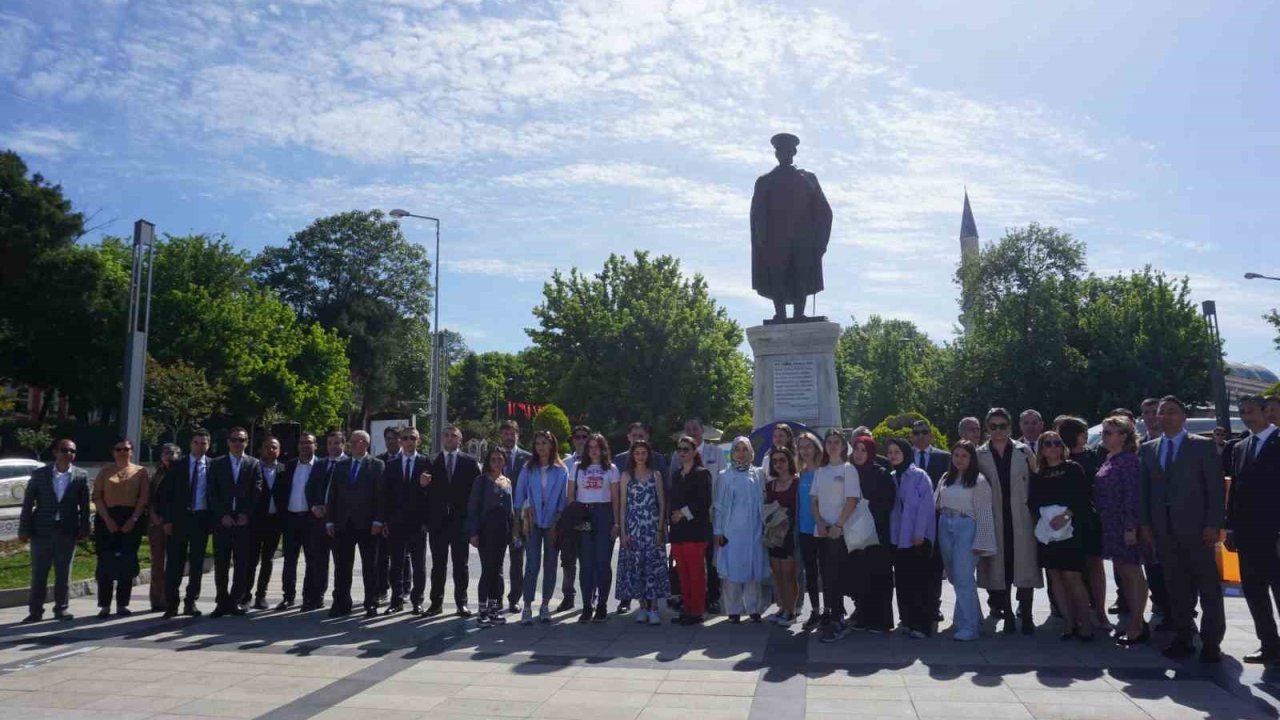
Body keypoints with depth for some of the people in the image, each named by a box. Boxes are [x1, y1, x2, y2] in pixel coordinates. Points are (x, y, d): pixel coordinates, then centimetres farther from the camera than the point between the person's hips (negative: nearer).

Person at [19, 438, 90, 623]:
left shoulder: (81, 476, 0)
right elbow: (28, 503, 1)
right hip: (41, 531, 0)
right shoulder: (39, 474, 0)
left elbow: (85, 506, 2)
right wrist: (24, 529, -3)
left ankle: (61, 608, 16)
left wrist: (84, 530, -2)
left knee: (63, 573, 7)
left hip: (67, 532, 0)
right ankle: (35, 610, 12)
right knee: (38, 573, 5)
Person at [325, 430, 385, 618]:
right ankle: (341, 604, 12)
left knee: (370, 567, 3)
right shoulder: (341, 466, 13)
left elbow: (380, 495, -5)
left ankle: (371, 605, 9)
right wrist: (329, 521, 4)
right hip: (343, 524, 4)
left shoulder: (377, 466, 1)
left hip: (367, 524, -4)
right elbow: (332, 495, 11)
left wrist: (377, 521, -12)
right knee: (342, 567, 5)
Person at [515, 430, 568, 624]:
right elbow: (520, 494, 6)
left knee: (550, 565, 6)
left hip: (552, 523, 0)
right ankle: (527, 608, -4)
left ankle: (545, 606, 15)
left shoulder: (560, 471, 3)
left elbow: (563, 498, 3)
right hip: (533, 522, 0)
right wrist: (524, 516, -2)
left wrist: (558, 523, -3)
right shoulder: (528, 469, 5)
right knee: (532, 565, -7)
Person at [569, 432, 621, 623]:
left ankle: (601, 606, 6)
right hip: (582, 515, 1)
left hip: (604, 514, -1)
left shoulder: (611, 469, 8)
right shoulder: (578, 468, 12)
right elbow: (570, 495, 9)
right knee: (585, 562, 1)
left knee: (603, 561, -2)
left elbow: (615, 498, 5)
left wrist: (616, 523, -2)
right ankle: (587, 606, 5)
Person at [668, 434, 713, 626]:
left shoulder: (702, 474, -2)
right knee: (682, 572, 7)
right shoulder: (675, 474, 18)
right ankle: (686, 608, 14)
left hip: (695, 530, -6)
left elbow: (705, 502, -9)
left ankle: (696, 611, 1)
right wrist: (673, 515, 7)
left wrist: (684, 513, -11)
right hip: (677, 530, 6)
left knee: (696, 572, -5)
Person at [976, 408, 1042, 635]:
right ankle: (1007, 615, 14)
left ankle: (1026, 617, 6)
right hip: (994, 521, 1)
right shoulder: (979, 455, 4)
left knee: (1025, 566, -1)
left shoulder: (1024, 452, 3)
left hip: (1021, 520, -1)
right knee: (999, 567, 4)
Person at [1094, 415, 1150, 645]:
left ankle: (1137, 626, 8)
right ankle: (1136, 622, 24)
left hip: (1125, 527, -9)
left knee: (1132, 574, 0)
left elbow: (1133, 495, -18)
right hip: (1111, 527, 9)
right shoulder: (1109, 460, 12)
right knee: (1122, 573, 14)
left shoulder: (1128, 460, -14)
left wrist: (1131, 527, -21)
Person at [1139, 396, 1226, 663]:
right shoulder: (1149, 448, 12)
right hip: (1164, 529, 4)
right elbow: (1145, 489, 12)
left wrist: (1213, 524, -11)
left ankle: (1211, 642, 10)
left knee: (1208, 587, 2)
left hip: (1196, 528, -4)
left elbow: (1216, 487, -4)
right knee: (1176, 588, 9)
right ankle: (1182, 638, 16)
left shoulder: (1203, 446, 0)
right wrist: (1146, 523, 5)